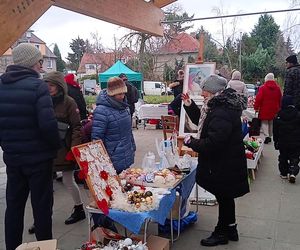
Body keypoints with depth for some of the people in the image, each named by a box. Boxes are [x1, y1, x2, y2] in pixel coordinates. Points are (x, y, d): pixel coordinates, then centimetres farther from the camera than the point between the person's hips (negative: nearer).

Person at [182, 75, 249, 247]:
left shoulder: (222, 114, -28)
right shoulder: (218, 106, 6)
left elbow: (212, 143, -31)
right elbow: (201, 120, 20)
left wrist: (191, 142, -17)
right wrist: (189, 105, 7)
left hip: (224, 166, -10)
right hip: (223, 163, 10)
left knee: (224, 198, 8)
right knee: (226, 198, 22)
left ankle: (222, 233, 28)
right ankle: (230, 230, 40)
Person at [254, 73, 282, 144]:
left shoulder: (263, 87, -12)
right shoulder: (277, 88, 4)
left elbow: (258, 99, -14)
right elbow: (280, 99, 10)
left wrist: (256, 107, -5)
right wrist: (278, 107, 20)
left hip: (265, 109, -4)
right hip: (274, 109, 5)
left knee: (264, 122, 3)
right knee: (271, 122, 16)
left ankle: (266, 136, -13)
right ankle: (270, 136, 22)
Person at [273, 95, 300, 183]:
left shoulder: (278, 116, -7)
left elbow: (275, 131, 0)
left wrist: (276, 141, 10)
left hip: (282, 142, 1)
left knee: (283, 158, 16)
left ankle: (284, 173, 22)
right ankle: (293, 172, -9)